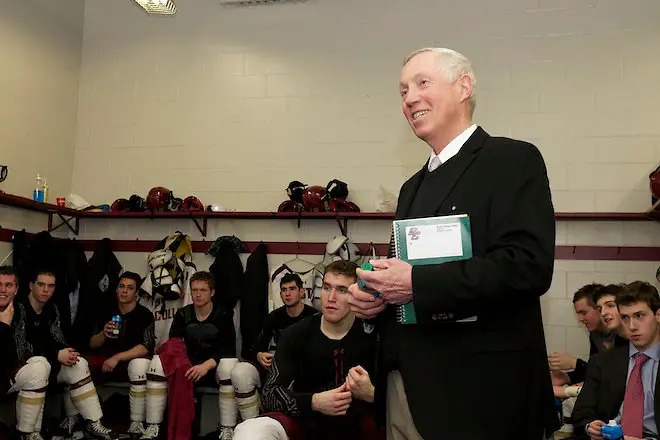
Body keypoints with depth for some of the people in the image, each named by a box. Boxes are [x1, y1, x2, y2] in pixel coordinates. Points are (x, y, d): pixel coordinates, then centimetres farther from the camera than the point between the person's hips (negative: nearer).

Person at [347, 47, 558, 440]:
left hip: (476, 391, -7)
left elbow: (529, 266, -21)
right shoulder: (414, 186, 15)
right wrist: (375, 295, 0)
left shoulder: (513, 160, -8)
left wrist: (417, 283, -22)